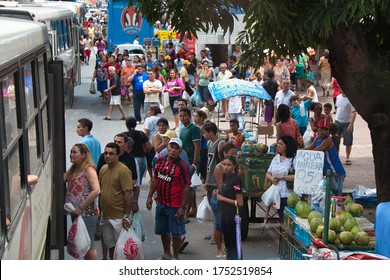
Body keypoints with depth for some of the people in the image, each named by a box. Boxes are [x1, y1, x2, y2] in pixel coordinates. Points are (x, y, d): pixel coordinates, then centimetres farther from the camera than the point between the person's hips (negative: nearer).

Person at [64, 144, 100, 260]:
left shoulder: (88, 169, -13)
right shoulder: (73, 170, 13)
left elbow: (96, 191, -23)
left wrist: (80, 207, -22)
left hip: (87, 213, -8)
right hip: (75, 213, 8)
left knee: (89, 245, -1)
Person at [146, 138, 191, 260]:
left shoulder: (182, 166, -17)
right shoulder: (160, 161, 2)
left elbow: (186, 187, -16)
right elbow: (155, 179, 13)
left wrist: (183, 207, -18)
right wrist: (150, 196, 10)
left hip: (174, 206, -6)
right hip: (161, 203, 7)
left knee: (176, 233, 5)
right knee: (163, 231, 20)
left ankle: (175, 257, 22)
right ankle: (166, 254, 39)